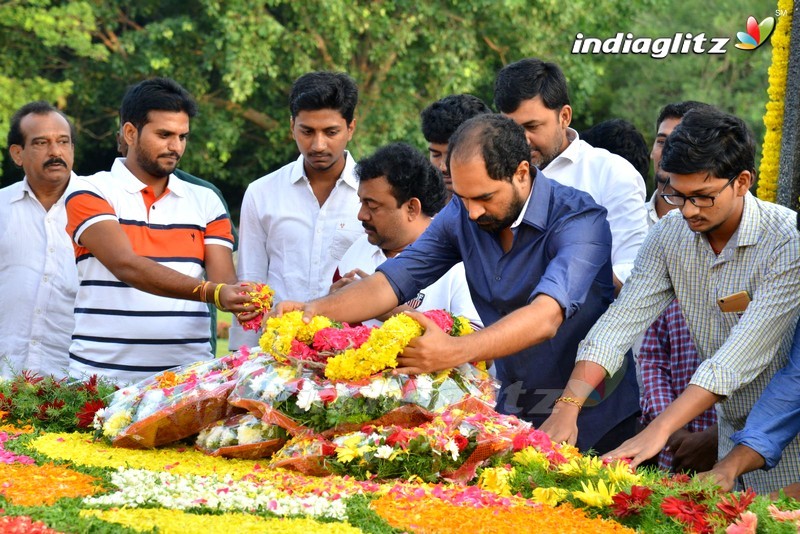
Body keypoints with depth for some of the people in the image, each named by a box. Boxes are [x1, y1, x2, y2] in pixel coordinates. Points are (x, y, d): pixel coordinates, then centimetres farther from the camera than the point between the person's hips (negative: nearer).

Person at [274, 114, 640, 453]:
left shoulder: (579, 220, -22)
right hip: (514, 412, 5)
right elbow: (394, 280, -4)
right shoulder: (461, 216, -2)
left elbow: (546, 316, -37)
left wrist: (456, 351, -51)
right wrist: (317, 309, -23)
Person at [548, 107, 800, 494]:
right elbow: (622, 320, -10)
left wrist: (659, 430, -36)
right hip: (732, 436, 5)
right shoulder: (670, 234, -3)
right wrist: (568, 406, -25)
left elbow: (741, 356, -29)